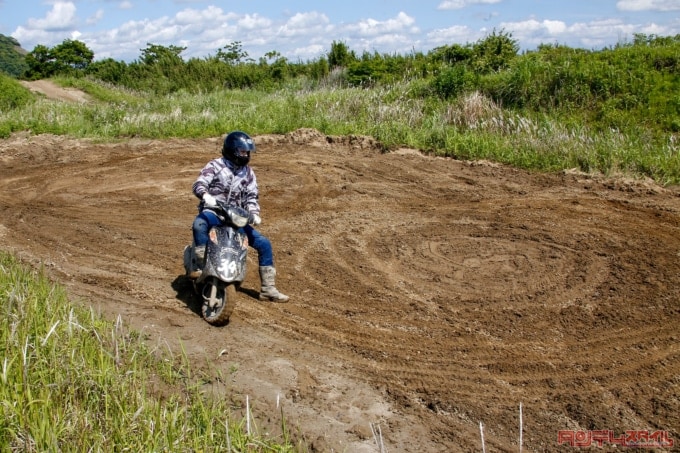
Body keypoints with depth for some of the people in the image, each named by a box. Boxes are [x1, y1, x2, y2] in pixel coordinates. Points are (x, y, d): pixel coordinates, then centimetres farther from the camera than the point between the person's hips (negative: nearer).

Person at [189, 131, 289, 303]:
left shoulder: (248, 172, 12)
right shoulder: (215, 166, -2)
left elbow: (252, 195, 6)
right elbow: (198, 184, -13)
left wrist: (254, 214, -14)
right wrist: (206, 195, -36)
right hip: (213, 213, -4)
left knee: (264, 243, -6)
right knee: (199, 224, -40)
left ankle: (268, 289, 1)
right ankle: (202, 267, -33)